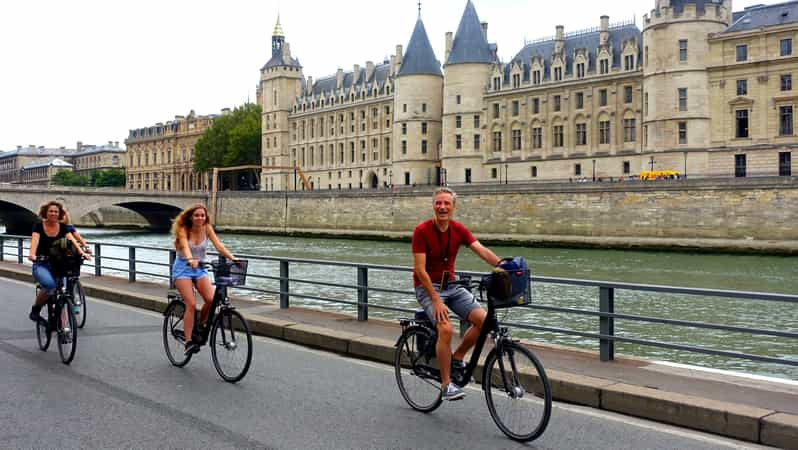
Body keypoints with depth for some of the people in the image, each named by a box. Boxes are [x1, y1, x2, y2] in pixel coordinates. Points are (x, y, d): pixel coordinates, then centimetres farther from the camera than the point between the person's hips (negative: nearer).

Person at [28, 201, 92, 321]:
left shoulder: (63, 227, 4)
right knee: (50, 285, -32)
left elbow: (72, 240, -11)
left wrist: (82, 252, -29)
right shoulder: (39, 226, -2)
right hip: (41, 265, -3)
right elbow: (35, 240, -19)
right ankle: (35, 309, -5)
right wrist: (32, 254, -40)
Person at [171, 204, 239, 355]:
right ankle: (188, 341, -12)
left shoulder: (207, 228, -3)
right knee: (191, 304, -17)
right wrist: (191, 259, -52)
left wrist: (232, 258, -30)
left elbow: (218, 245, -14)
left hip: (200, 268, 4)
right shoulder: (183, 229, -13)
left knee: (211, 299, -17)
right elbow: (185, 246, -31)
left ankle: (201, 326, 10)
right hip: (183, 267, -3)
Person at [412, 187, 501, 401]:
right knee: (445, 328, -27)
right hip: (427, 287, -5)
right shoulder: (422, 230, -16)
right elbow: (420, 269, -19)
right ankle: (446, 385, -13)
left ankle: (457, 358, 11)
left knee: (483, 319, -12)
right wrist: (436, 300, -25)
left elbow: (482, 250, -14)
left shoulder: (459, 229, -2)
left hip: (451, 285, 6)